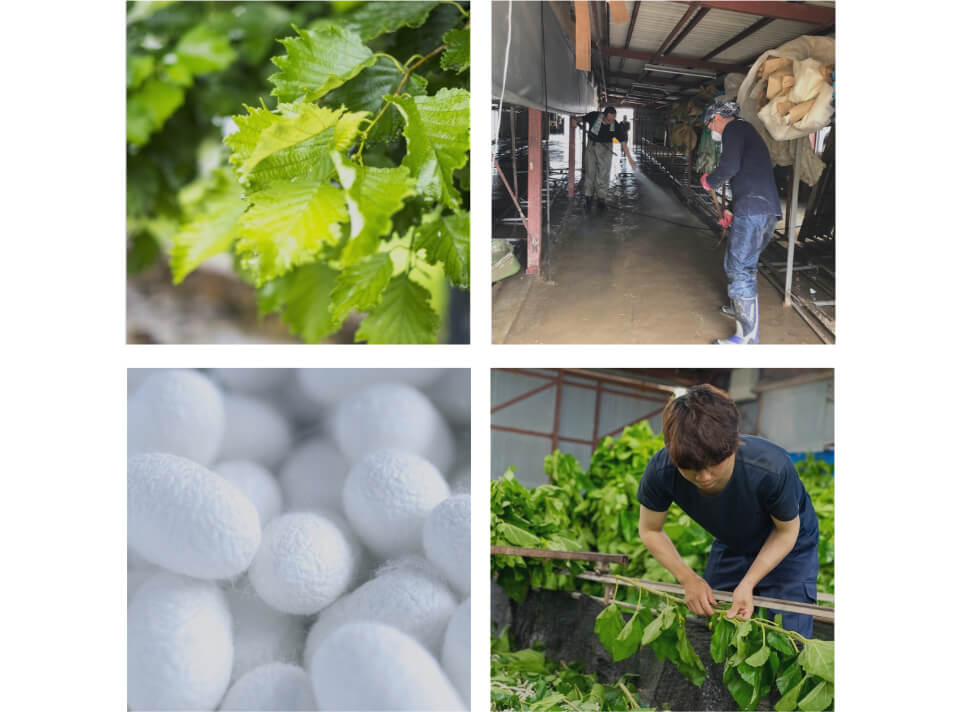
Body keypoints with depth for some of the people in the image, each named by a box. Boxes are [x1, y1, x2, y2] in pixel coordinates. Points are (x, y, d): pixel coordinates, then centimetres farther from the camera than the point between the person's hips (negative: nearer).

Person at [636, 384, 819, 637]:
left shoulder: (771, 468, -40)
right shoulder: (661, 471, -33)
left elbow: (787, 531, -20)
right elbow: (650, 531, -13)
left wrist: (747, 584, -27)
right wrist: (689, 579, -23)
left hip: (788, 549, -3)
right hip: (730, 547, 3)